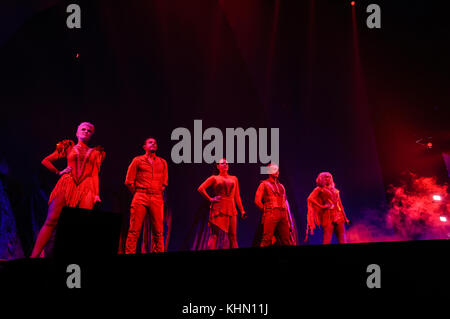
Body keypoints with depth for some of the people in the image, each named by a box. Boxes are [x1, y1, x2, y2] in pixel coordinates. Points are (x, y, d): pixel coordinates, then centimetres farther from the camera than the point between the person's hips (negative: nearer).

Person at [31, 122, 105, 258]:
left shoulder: (95, 153, 21)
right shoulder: (68, 147, 19)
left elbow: (95, 174, 13)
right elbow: (46, 161, 22)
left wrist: (96, 194, 2)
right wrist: (59, 172, 12)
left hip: (86, 188, 1)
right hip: (66, 184, -1)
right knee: (51, 221, -13)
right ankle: (34, 255, -18)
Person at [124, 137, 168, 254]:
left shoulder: (162, 162, 17)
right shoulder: (138, 160, 10)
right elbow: (129, 181, 8)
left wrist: (158, 194, 11)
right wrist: (137, 194, 7)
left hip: (157, 199, 3)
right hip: (140, 198, -2)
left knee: (158, 232, -3)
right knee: (134, 230, -9)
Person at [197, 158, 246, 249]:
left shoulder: (234, 179, 19)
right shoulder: (214, 178, 9)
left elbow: (237, 196, 20)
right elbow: (201, 188, 1)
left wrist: (242, 210, 14)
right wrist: (210, 199, -4)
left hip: (231, 209, 3)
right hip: (218, 209, -3)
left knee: (232, 235, -1)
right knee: (214, 234, -10)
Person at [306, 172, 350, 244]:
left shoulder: (335, 190, 19)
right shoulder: (320, 189, 2)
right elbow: (310, 199, -11)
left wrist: (345, 218, 18)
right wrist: (321, 206, -10)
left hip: (338, 216, 6)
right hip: (328, 216, -6)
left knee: (342, 239, 1)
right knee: (327, 239, -12)